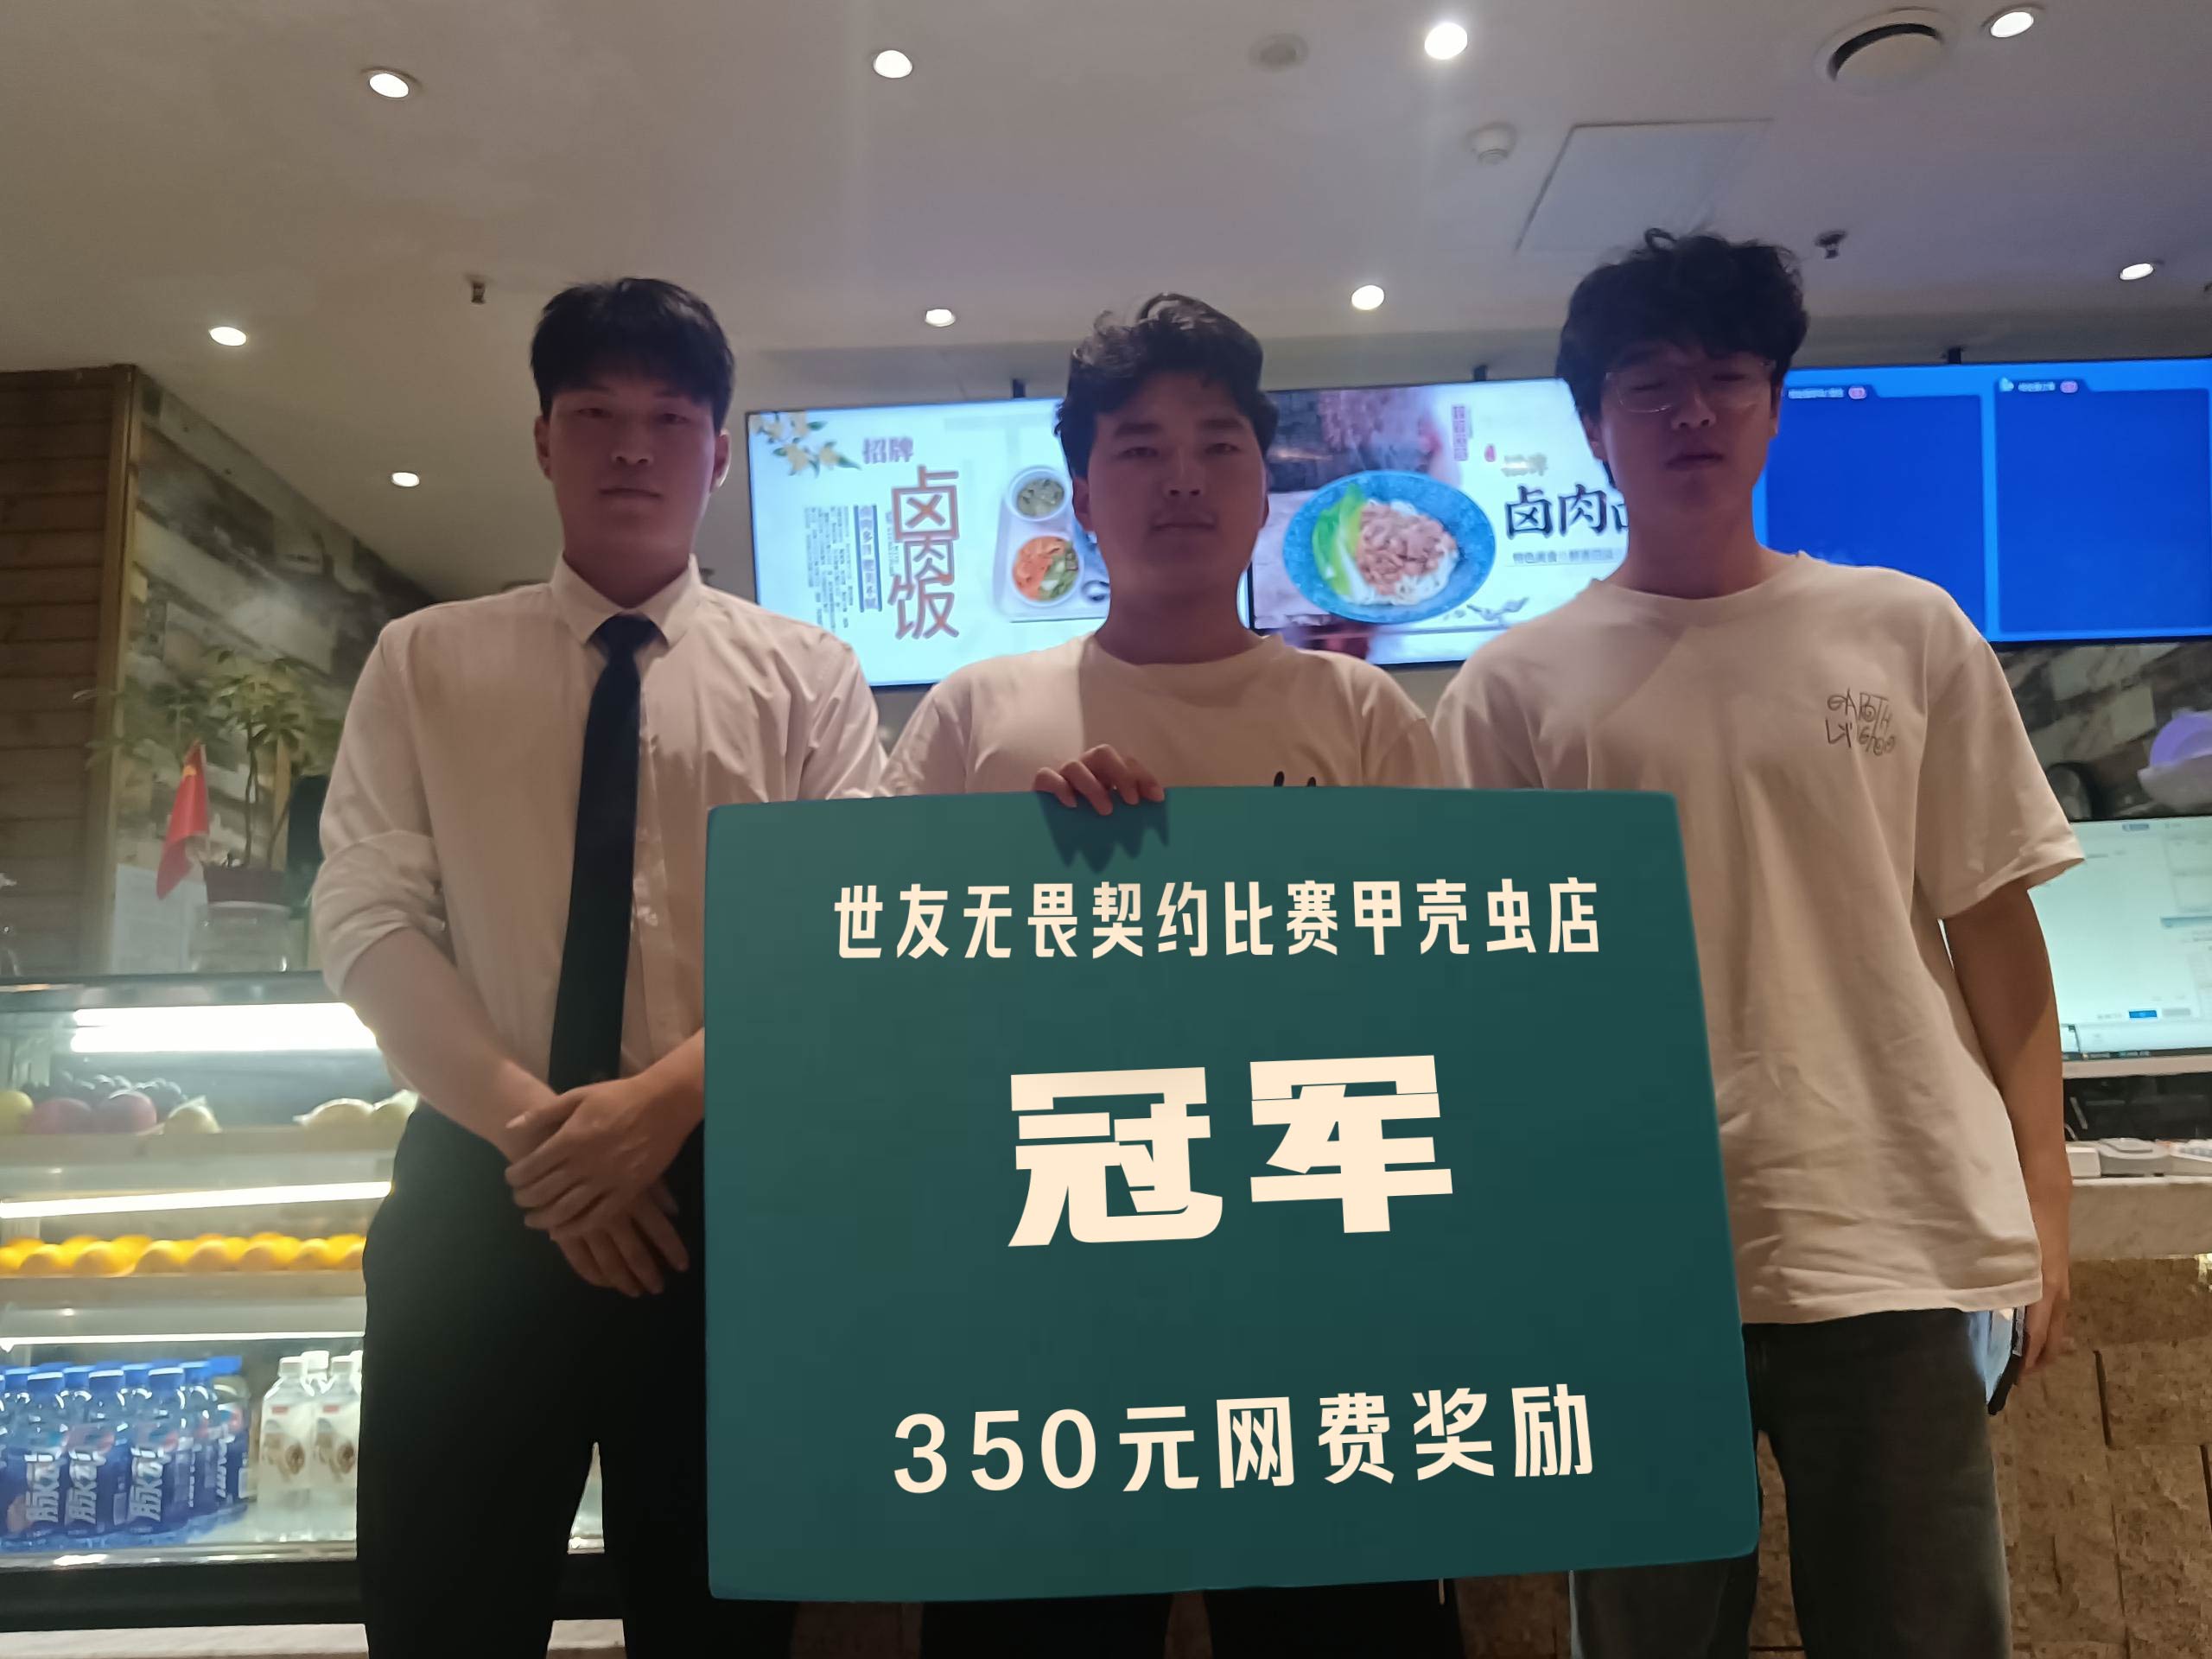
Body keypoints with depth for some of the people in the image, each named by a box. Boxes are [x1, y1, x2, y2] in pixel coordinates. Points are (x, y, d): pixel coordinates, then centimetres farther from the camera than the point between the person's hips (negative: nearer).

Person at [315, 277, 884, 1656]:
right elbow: (366, 920, -1)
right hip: (478, 1191, 1)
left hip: (725, 1194, 0)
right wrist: (525, 1121, -14)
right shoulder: (425, 663, 8)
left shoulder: (809, 676, 4)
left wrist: (667, 1097, -19)